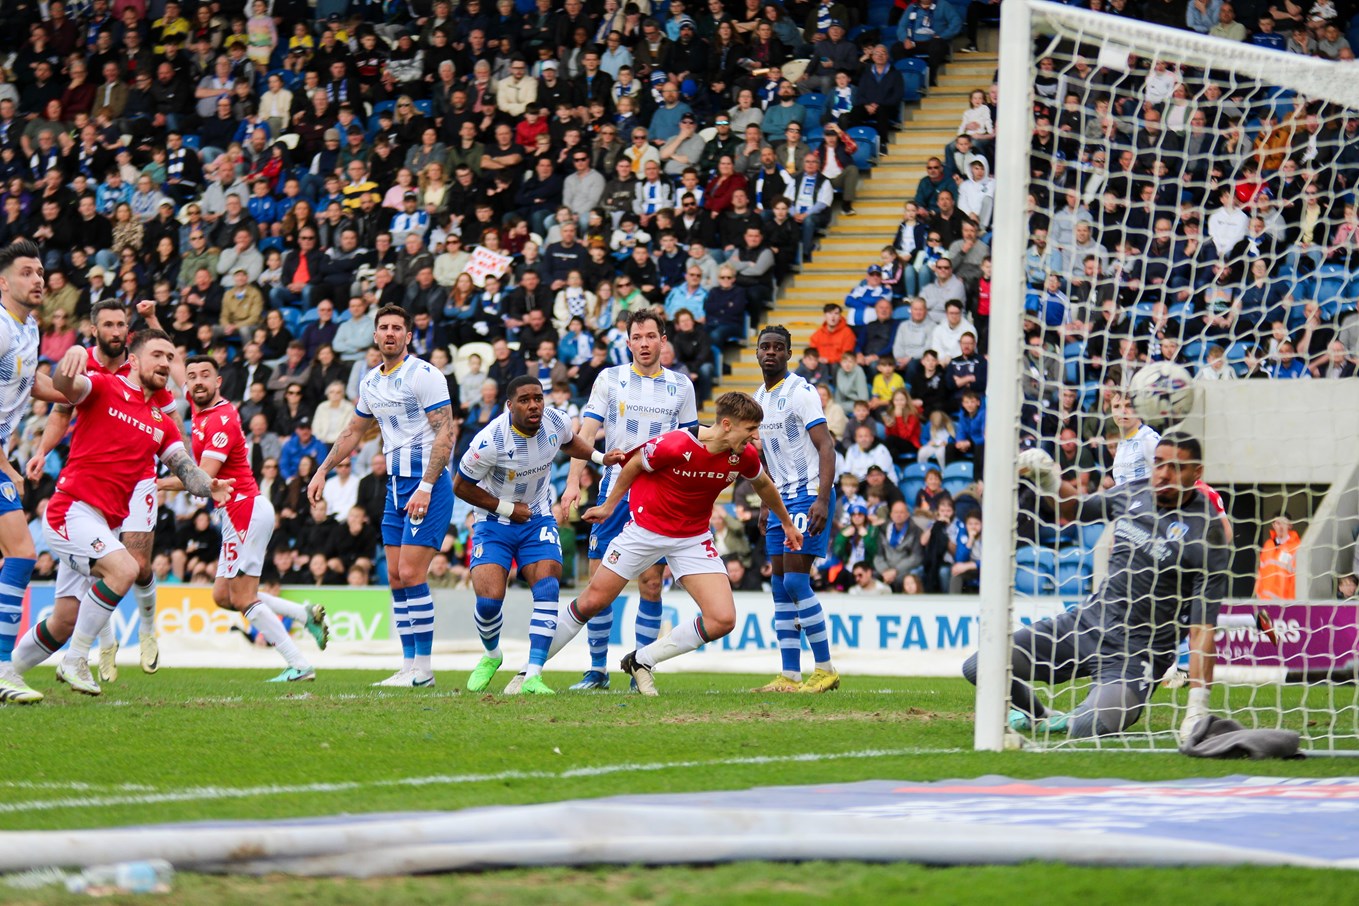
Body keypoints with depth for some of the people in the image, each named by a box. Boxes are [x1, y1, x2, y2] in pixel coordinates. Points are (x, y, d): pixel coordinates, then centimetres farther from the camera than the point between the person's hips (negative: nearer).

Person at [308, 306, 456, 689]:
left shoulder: (424, 375, -11)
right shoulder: (371, 383, 13)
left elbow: (445, 432, -15)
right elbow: (353, 432, 28)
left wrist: (426, 486, -21)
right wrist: (322, 471, 25)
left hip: (428, 484, -8)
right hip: (397, 484, 8)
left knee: (411, 574, -13)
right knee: (395, 578, 5)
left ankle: (423, 668, -9)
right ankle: (409, 666, 8)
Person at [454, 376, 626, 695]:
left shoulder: (556, 422, -11)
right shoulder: (491, 441, -26)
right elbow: (461, 486, -13)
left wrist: (600, 457, 1)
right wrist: (506, 509, -13)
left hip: (538, 519, 3)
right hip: (495, 523, -3)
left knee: (548, 587, -19)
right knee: (489, 599, -17)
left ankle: (532, 676, -19)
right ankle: (491, 656, 17)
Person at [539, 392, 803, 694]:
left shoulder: (744, 456, -12)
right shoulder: (675, 445, -27)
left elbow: (763, 484, 13)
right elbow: (633, 465, -7)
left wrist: (786, 522, 26)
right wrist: (609, 506, 7)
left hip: (693, 539, 4)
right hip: (646, 530, -4)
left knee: (723, 620, -11)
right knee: (591, 602, 2)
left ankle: (641, 661, 6)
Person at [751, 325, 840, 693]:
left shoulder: (801, 393, -10)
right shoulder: (759, 400, 16)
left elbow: (826, 446, -16)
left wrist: (823, 500, -25)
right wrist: (767, 504, 21)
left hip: (809, 495, -9)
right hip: (782, 498, 9)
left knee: (795, 581, -14)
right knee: (780, 586, 4)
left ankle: (825, 669, -8)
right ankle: (790, 676, 6)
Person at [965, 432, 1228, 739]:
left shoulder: (1205, 533, -14)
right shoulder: (1132, 493, 4)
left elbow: (1203, 628, -16)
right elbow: (1078, 509, 27)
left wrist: (1197, 708, -21)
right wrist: (1050, 481, 6)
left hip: (1136, 655, -6)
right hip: (1087, 623, 6)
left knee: (1087, 729, -31)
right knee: (979, 667, -5)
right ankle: (1035, 715, 24)